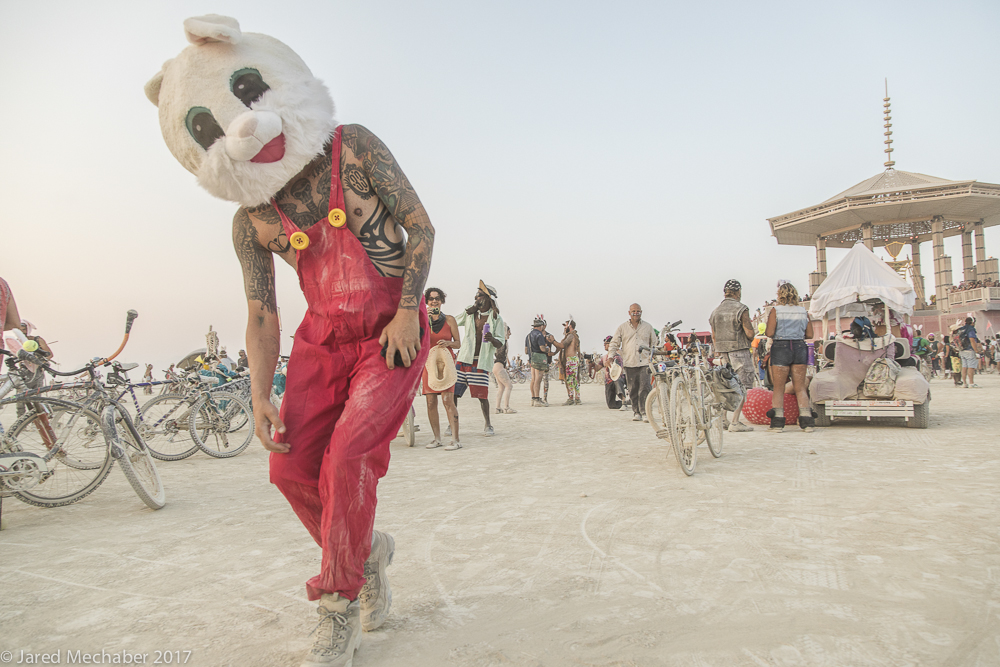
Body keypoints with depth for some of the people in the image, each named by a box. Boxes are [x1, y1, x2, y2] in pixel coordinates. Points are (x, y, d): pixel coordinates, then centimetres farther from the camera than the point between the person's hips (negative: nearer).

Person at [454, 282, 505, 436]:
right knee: (453, 392, -2)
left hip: (481, 361, -3)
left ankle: (488, 425, 10)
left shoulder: (496, 319, 0)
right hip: (464, 359, 3)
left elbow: (500, 344, -4)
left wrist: (492, 339, -26)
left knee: (482, 395, -7)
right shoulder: (469, 313, 9)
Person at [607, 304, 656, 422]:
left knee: (644, 389, -10)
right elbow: (614, 343, 9)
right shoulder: (622, 328, 9)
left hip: (645, 363, 0)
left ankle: (645, 412, -7)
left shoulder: (648, 327, 12)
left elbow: (654, 343, 20)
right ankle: (636, 412, 14)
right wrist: (611, 356, -5)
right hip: (630, 363, 1)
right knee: (633, 390, 3)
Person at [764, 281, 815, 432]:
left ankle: (778, 422, 1)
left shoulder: (776, 311, -6)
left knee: (778, 387, 4)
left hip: (780, 348, -3)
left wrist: (766, 331, 9)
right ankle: (807, 421, 5)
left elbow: (769, 333, -12)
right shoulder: (803, 311, 5)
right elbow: (809, 334, 5)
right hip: (799, 347, 3)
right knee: (800, 387, 8)